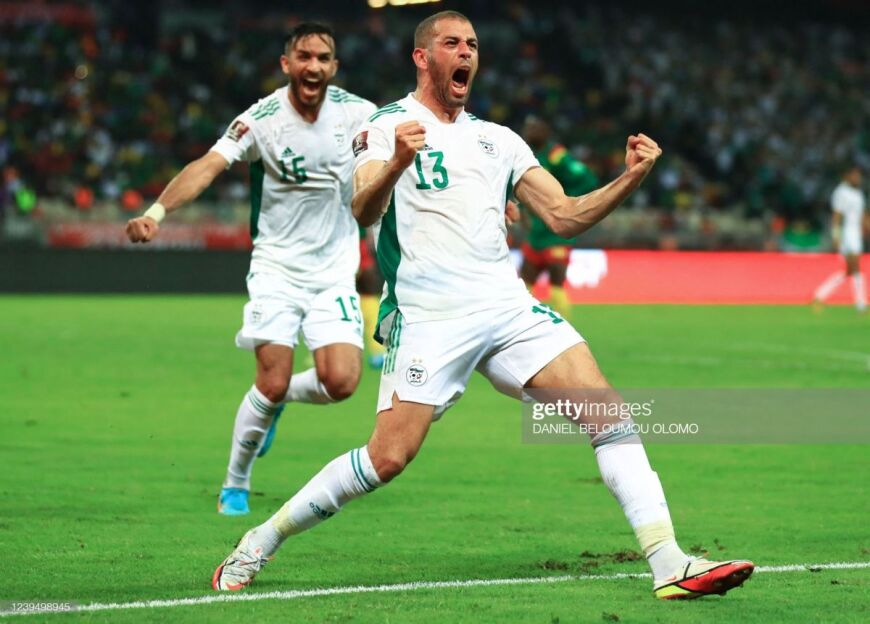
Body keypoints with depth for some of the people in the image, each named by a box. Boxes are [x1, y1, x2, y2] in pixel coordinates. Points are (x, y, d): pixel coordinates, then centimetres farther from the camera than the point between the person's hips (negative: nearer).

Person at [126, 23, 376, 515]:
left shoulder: (356, 113, -5)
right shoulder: (262, 119, -12)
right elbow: (209, 166, -22)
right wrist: (157, 211, -39)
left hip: (335, 269, 2)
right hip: (277, 266, -2)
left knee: (340, 382, -14)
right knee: (272, 383, -12)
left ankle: (279, 398, 22)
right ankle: (236, 483, 12)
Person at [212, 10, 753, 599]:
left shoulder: (498, 139, 20)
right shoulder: (387, 126, 3)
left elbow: (565, 216, 17)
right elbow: (363, 212, -13)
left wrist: (630, 179, 1)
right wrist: (396, 164, -33)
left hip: (507, 305, 5)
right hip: (427, 317, -5)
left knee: (606, 411, -11)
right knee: (387, 458, -13)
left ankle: (670, 565, -13)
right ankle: (259, 542, 6)